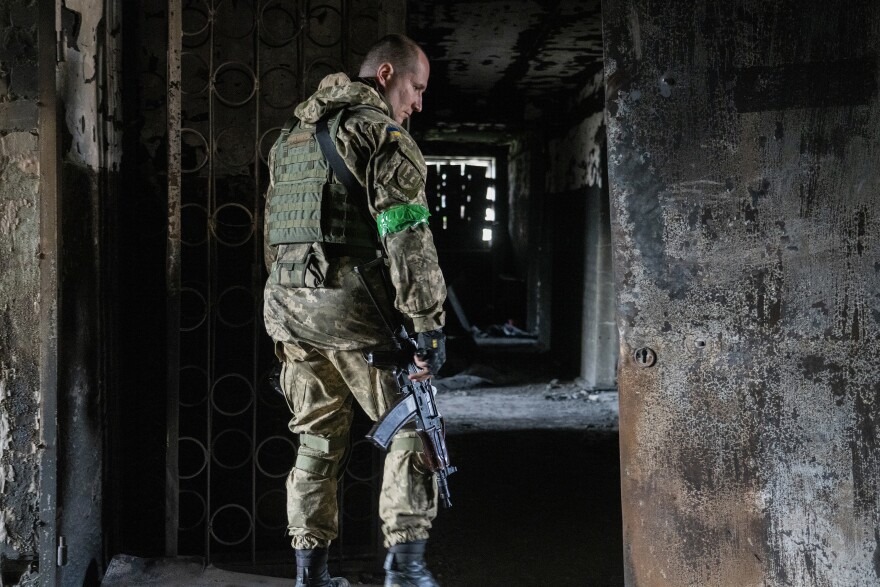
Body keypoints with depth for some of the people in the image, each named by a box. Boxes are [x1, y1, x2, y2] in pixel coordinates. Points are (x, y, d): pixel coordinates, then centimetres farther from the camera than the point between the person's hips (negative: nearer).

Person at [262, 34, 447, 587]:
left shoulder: (291, 135, 20)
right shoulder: (380, 130, -6)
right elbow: (407, 235, -16)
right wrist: (428, 322, -17)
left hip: (286, 299, 7)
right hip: (349, 301, -7)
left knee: (318, 437, 14)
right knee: (410, 425, 4)